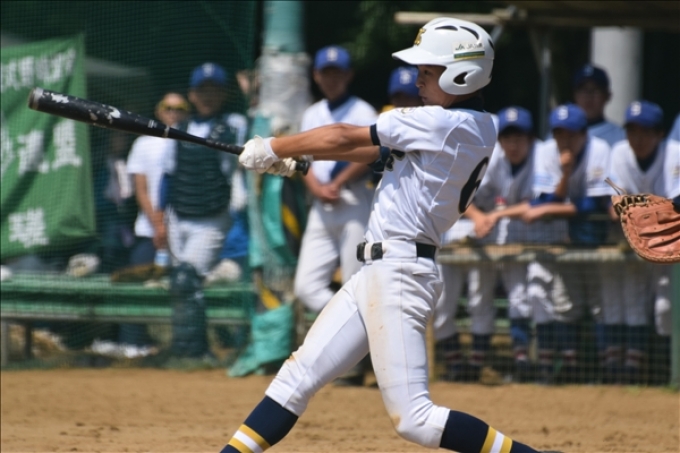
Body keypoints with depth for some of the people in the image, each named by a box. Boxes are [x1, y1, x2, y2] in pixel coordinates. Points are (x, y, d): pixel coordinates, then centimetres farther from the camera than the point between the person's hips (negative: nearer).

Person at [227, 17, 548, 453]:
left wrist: (272, 147, 5)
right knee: (297, 378, 10)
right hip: (378, 271, 10)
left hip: (398, 270, -10)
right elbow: (380, 152, 20)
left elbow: (344, 138, -8)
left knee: (414, 418, -13)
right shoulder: (478, 127, 12)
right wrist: (293, 156, 17)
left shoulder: (445, 123, -16)